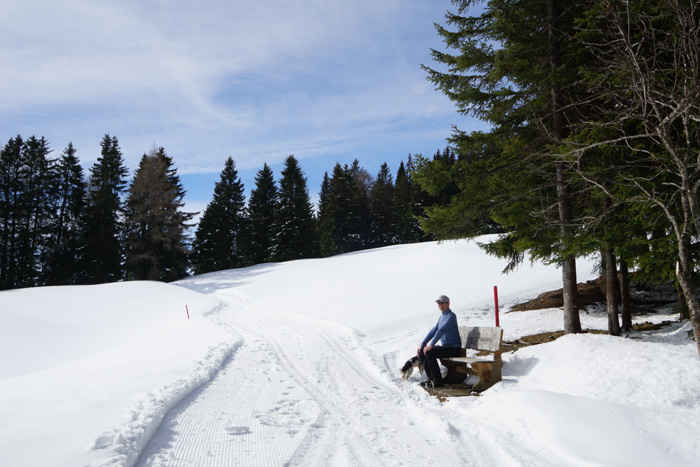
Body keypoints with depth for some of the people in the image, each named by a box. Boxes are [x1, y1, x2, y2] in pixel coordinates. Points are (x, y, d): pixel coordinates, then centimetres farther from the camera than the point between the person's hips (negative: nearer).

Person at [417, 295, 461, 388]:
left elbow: (441, 331, -26)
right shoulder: (441, 316, 16)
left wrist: (431, 345, -32)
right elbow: (433, 331, 17)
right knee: (421, 352, 1)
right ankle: (431, 378, 4)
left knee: (429, 353, -27)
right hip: (446, 346, 9)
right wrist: (422, 344, 8)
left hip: (454, 349, -9)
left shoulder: (451, 316, -15)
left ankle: (438, 381, -20)